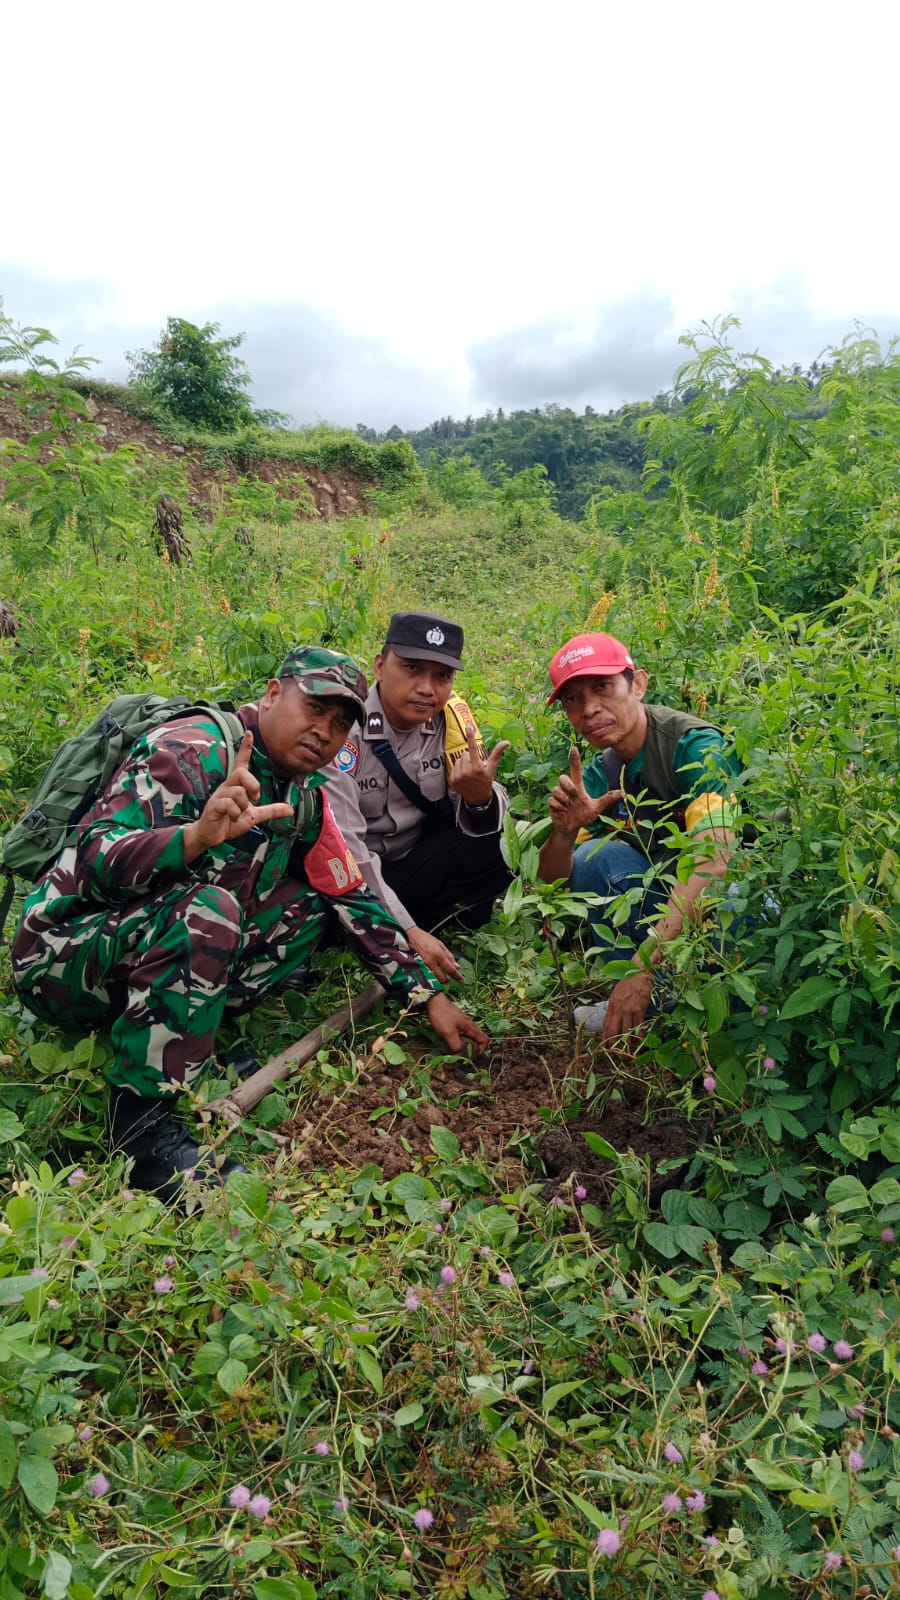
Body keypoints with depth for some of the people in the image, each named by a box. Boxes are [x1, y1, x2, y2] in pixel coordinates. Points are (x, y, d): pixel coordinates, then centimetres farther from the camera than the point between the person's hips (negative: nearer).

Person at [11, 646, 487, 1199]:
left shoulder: (304, 799, 5)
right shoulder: (191, 752, -20)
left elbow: (352, 899, 9)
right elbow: (96, 860, -29)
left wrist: (431, 996, 5)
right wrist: (197, 836, -49)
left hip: (158, 952, 8)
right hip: (60, 954, -8)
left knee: (310, 905, 0)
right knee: (207, 907, -34)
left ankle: (191, 1037, -6)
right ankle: (141, 1121, -23)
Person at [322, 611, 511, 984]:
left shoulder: (452, 715, -9)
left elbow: (483, 820, -10)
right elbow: (343, 846, -25)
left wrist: (480, 797, -36)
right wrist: (407, 931, -29)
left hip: (415, 862, 4)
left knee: (501, 838, -20)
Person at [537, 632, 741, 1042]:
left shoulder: (695, 745, -20)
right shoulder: (599, 777, -1)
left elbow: (713, 863, -32)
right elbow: (552, 876, -2)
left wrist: (642, 965, -38)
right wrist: (564, 830, -26)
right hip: (667, 907, 6)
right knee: (595, 855, -17)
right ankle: (651, 1001, -9)